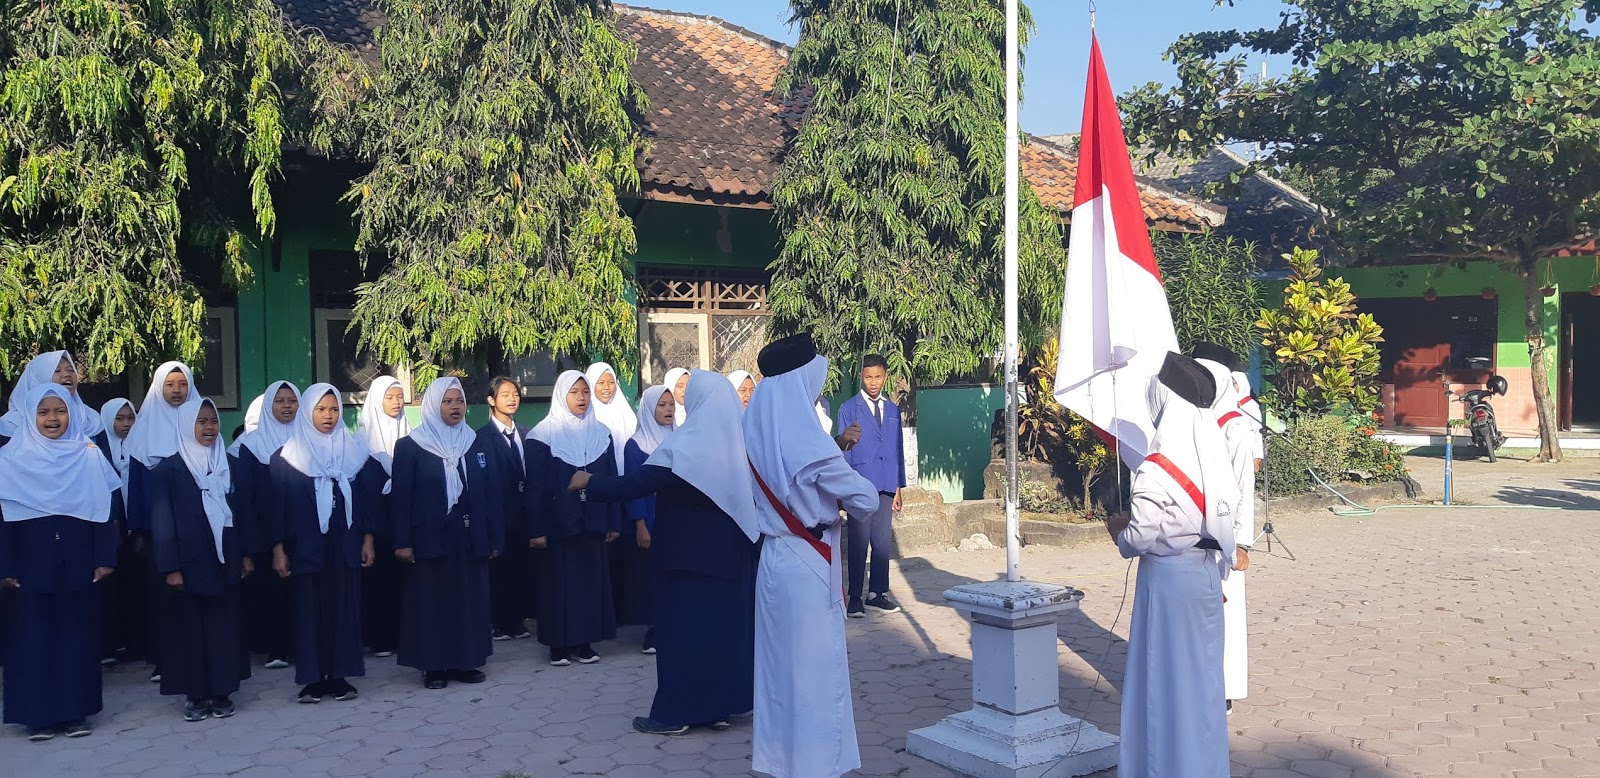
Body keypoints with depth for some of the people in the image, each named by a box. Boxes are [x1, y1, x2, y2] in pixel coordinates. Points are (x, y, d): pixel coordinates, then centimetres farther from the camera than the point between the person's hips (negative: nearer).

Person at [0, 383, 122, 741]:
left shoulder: (90, 456, 2)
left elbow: (106, 509, 1)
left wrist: (105, 558, -5)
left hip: (77, 565, 1)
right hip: (32, 566, -1)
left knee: (77, 635, 5)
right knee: (34, 637, 3)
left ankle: (75, 712, 14)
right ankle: (38, 715, 12)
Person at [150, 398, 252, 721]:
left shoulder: (230, 466, 10)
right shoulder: (169, 469, -2)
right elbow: (162, 521, -5)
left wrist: (246, 554, 6)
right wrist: (170, 567, -11)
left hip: (226, 561, 3)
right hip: (190, 563, -3)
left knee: (225, 625, 5)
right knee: (191, 627, 3)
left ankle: (222, 692, 14)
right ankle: (195, 695, 13)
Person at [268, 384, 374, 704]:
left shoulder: (353, 450, 8)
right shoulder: (288, 455, 1)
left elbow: (365, 495, 9)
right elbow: (276, 503, 0)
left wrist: (367, 539, 3)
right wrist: (278, 548, -5)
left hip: (345, 543, 2)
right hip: (307, 545, -2)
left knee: (344, 607, 2)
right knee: (310, 609, 1)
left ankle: (340, 675, 10)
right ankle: (313, 679, 8)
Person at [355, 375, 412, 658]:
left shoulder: (406, 433, 10)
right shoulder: (365, 434, -2)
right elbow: (363, 481, -6)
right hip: (377, 518, -3)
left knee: (400, 576, 4)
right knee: (377, 576, -1)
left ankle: (400, 633, 12)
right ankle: (378, 638, 6)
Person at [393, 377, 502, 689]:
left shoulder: (478, 445, 8)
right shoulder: (410, 446, -1)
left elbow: (492, 495, 6)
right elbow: (401, 497, -4)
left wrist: (496, 538, 1)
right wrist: (402, 542, -11)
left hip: (470, 539, 3)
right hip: (430, 539, -3)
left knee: (470, 600, 6)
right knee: (432, 602, 3)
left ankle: (465, 662, 16)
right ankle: (433, 666, 11)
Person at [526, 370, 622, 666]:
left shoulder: (601, 433, 7)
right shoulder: (544, 435, -5)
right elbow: (535, 486, -6)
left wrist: (614, 522, 3)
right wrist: (536, 529, -11)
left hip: (593, 522, 4)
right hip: (558, 523, -3)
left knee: (591, 580, 6)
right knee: (559, 583, 2)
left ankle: (585, 642, 15)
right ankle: (559, 645, 11)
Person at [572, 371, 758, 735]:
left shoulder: (686, 445, -17)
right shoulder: (742, 440, 2)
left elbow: (635, 484, -19)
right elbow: (753, 494, 11)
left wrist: (589, 482, -7)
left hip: (689, 552, -6)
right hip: (731, 551, 6)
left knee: (682, 626, 2)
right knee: (727, 622, 12)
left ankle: (675, 712, 8)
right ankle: (720, 705, 19)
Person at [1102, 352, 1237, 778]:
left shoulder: (1156, 471, -21)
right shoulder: (1214, 458, -1)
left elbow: (1139, 538, -19)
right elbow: (1222, 516, 7)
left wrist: (1119, 530, 4)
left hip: (1168, 579, -7)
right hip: (1207, 574, 7)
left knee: (1165, 674, 6)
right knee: (1202, 671, 17)